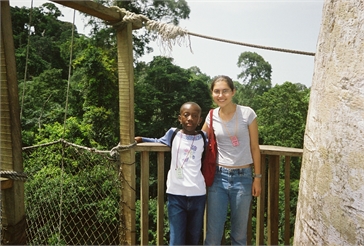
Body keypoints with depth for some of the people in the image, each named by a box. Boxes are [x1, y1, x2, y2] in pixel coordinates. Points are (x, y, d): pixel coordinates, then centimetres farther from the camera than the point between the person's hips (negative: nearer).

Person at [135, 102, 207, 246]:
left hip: (198, 195, 2)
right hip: (176, 195, -1)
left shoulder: (203, 138, 3)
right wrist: (141, 140, 11)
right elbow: (159, 142, 21)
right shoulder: (173, 134, 1)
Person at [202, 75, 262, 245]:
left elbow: (254, 148, -1)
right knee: (213, 232, 6)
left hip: (243, 177, -1)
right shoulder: (212, 116, 1)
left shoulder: (247, 113, -6)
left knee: (239, 231, 11)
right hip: (218, 176, 2)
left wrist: (257, 177, -1)